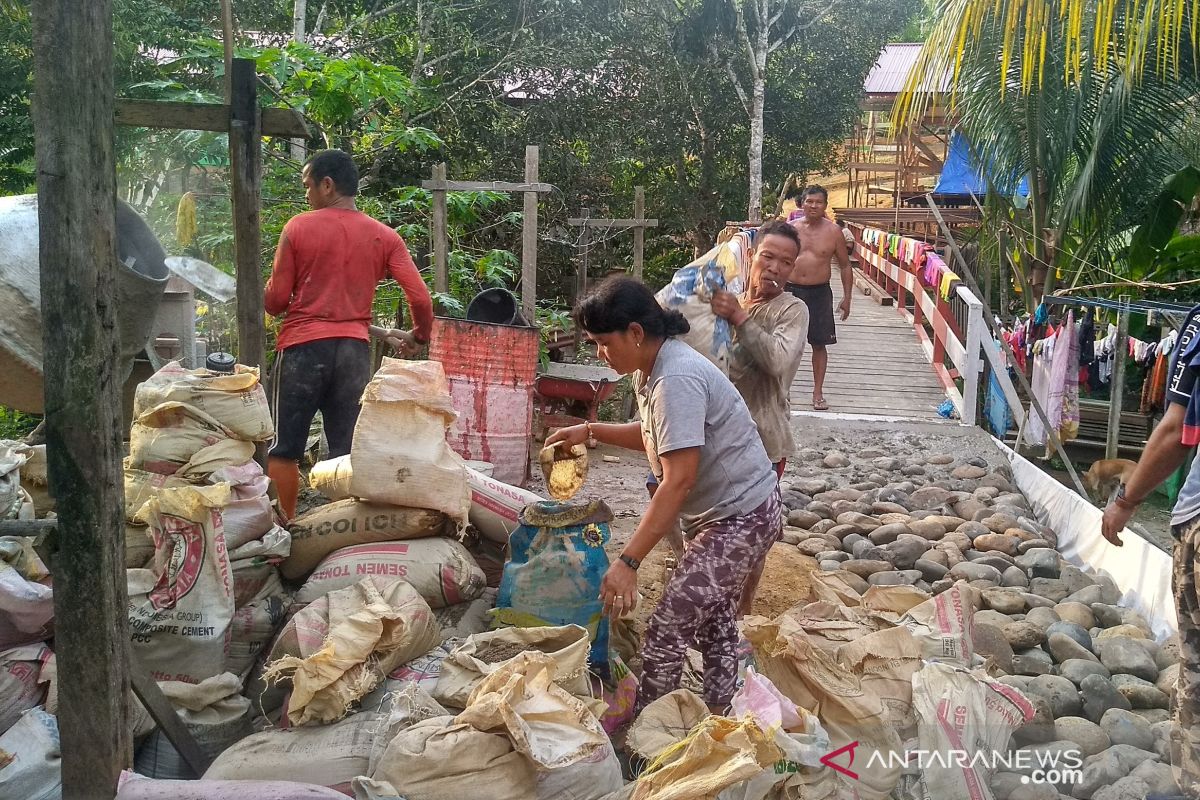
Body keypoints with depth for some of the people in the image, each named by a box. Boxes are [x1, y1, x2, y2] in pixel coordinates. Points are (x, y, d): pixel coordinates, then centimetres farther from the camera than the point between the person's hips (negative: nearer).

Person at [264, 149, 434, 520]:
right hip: (354, 349, 3)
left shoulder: (298, 227, -2)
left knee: (285, 449, 8)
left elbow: (275, 301, 0)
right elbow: (421, 299, -2)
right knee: (347, 451, 8)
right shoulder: (384, 237, 4)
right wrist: (419, 336, 16)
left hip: (303, 347, -3)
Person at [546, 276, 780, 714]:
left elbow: (679, 480, -31)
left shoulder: (675, 380, -27)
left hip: (740, 518, -11)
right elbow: (656, 435, 22)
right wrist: (590, 431, 9)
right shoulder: (651, 370, 4)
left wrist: (628, 562, -32)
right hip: (725, 513, 11)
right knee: (714, 621, 21)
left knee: (666, 631, -7)